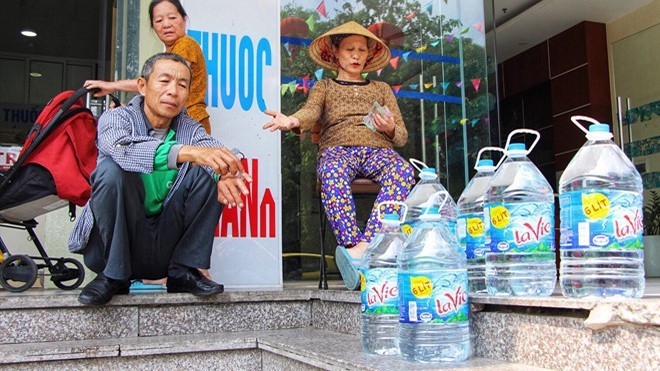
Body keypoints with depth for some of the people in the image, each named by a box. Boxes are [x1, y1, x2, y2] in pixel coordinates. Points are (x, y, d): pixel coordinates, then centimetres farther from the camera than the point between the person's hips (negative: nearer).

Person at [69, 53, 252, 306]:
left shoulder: (190, 129, 8)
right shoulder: (116, 118, -4)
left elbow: (219, 157, -13)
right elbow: (121, 148, -29)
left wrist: (225, 177, -38)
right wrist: (186, 151, -44)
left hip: (164, 251, 3)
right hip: (113, 244, -3)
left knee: (206, 175, -13)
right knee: (112, 169, -26)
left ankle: (183, 271, -8)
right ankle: (113, 276, -13)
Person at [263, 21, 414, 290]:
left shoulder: (381, 89, 30)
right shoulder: (324, 87, 26)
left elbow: (402, 137, 22)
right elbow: (311, 111, 1)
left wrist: (390, 129, -3)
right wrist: (294, 121, -24)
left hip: (378, 149, 2)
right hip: (337, 148, -1)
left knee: (402, 170, -36)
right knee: (333, 173, -40)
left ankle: (364, 245, -46)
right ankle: (353, 246, -47)